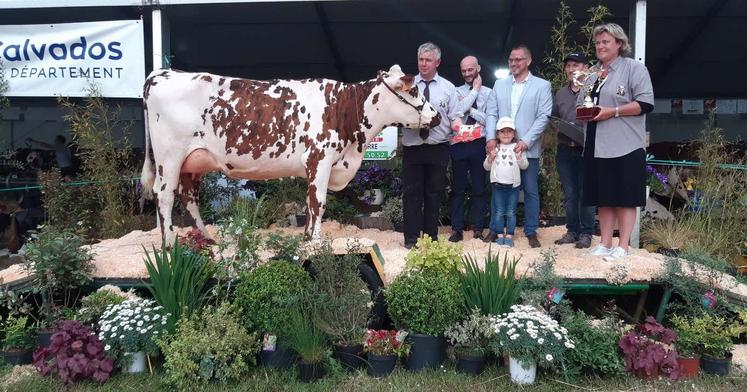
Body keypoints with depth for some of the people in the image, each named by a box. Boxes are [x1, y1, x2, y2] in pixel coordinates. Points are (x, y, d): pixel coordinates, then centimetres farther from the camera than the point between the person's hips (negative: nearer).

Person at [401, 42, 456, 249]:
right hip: (412, 147, 0)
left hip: (438, 148, 1)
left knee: (434, 194, 8)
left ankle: (431, 237, 19)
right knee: (411, 193, 1)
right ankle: (411, 238, 9)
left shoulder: (448, 87, 8)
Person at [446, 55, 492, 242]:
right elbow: (453, 114, -11)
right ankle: (457, 230, 12)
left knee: (479, 188, 6)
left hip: (479, 144, -1)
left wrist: (469, 110, -10)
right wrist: (475, 91, -6)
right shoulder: (456, 92, 8)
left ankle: (478, 230, 15)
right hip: (458, 144, 1)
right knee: (457, 189, 5)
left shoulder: (488, 93, 4)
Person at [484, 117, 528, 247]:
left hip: (513, 185, -1)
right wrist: (490, 157, -10)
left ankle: (509, 236, 10)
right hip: (498, 184, 1)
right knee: (499, 211, 4)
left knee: (511, 212, 3)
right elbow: (486, 167, 8)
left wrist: (519, 157, -16)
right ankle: (500, 235, 12)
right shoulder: (495, 148, 7)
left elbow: (524, 166, 2)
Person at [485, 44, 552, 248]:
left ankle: (531, 232, 13)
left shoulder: (542, 85, 4)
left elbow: (544, 117, -4)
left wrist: (526, 141, -14)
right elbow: (492, 113, 8)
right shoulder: (499, 84, 13)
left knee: (531, 191, 4)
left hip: (527, 148, -2)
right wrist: (491, 137, -8)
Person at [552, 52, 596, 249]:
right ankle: (572, 231, 18)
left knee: (586, 193, 0)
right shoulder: (560, 93, 16)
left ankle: (586, 233, 8)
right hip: (565, 150, 5)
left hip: (586, 149, -5)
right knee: (569, 194, 9)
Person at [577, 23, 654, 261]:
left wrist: (612, 111, -17)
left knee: (625, 198, -1)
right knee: (603, 197, 9)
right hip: (597, 146, 7)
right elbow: (580, 104, 26)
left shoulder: (634, 68, -1)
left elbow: (646, 103, -11)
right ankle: (605, 244, 15)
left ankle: (623, 246, 5)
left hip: (625, 146, -6)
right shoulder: (593, 75, 19)